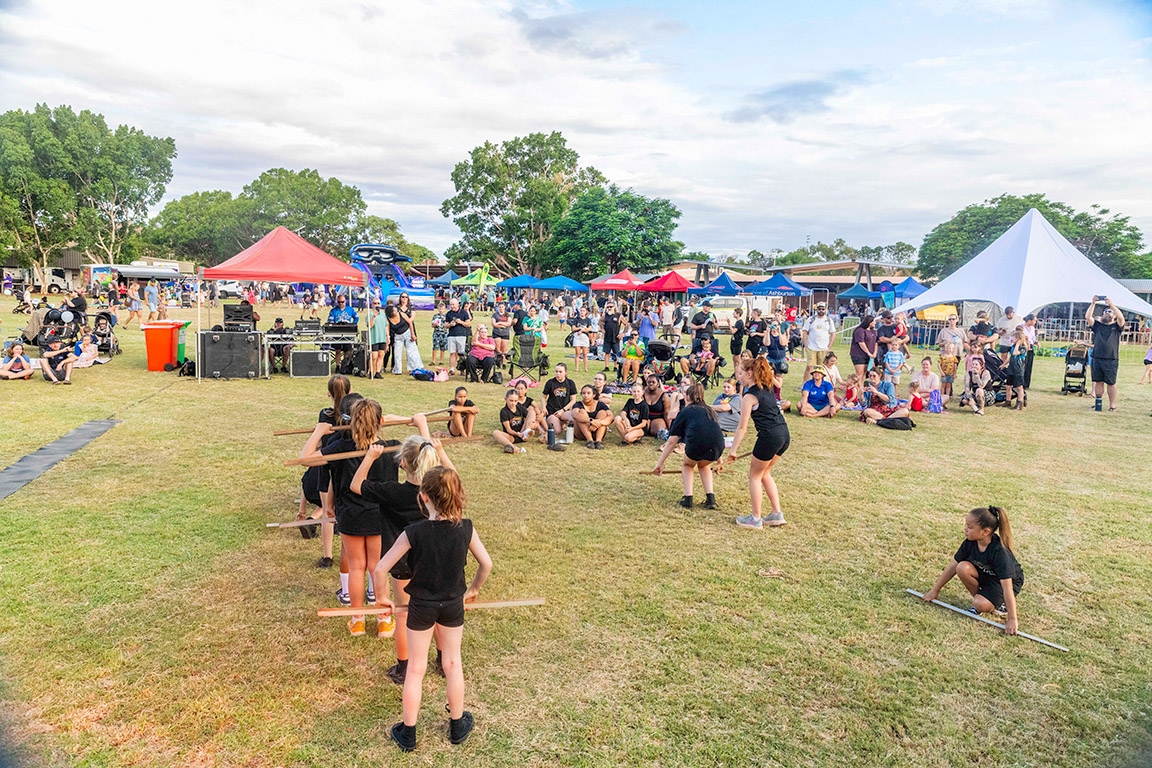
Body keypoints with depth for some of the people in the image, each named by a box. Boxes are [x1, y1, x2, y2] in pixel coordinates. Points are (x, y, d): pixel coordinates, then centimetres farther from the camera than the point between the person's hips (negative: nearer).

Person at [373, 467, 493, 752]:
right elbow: (486, 564, -5)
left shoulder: (413, 532, -23)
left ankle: (408, 734, 28)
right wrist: (473, 590, 13)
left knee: (416, 669, 14)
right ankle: (458, 726, 35)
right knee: (453, 663, 20)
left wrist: (381, 596, 0)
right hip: (453, 605, 2)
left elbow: (381, 569, -19)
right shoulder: (465, 529, -16)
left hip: (421, 607, -2)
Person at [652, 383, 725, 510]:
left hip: (696, 444, -3)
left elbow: (671, 441, 14)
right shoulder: (710, 410, 29)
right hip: (717, 447, 4)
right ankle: (711, 499, 23)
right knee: (704, 466, 35)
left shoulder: (685, 411, 18)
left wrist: (660, 463, 17)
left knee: (687, 465, 30)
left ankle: (687, 499, 19)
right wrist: (719, 460, 49)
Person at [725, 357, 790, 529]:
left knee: (754, 476, 9)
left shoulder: (750, 396, -10)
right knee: (764, 474, 22)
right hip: (784, 434, 9)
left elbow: (742, 428, -10)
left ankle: (755, 519, 15)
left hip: (769, 437, -9)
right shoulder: (768, 388, 11)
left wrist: (733, 450, -7)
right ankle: (777, 514, 23)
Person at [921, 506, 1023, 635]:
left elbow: (1007, 587, -34)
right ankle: (979, 597, -2)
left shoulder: (1000, 552, -34)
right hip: (985, 575, 6)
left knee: (981, 605, -31)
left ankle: (999, 602, 3)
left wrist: (1012, 619, -34)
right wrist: (935, 590, -3)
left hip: (1009, 581, -6)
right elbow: (953, 567, -7)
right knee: (963, 568, -25)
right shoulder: (970, 542, -17)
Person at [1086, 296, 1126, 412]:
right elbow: (1088, 317, 0)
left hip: (1111, 360, -2)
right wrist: (1093, 303, -5)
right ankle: (1098, 402, 13)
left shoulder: (1116, 326, 8)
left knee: (1111, 383, 1)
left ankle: (1112, 405, 6)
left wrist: (1111, 304, -9)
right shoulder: (1097, 325, 14)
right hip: (1096, 358, 2)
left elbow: (1121, 317, -11)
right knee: (1098, 382, 6)